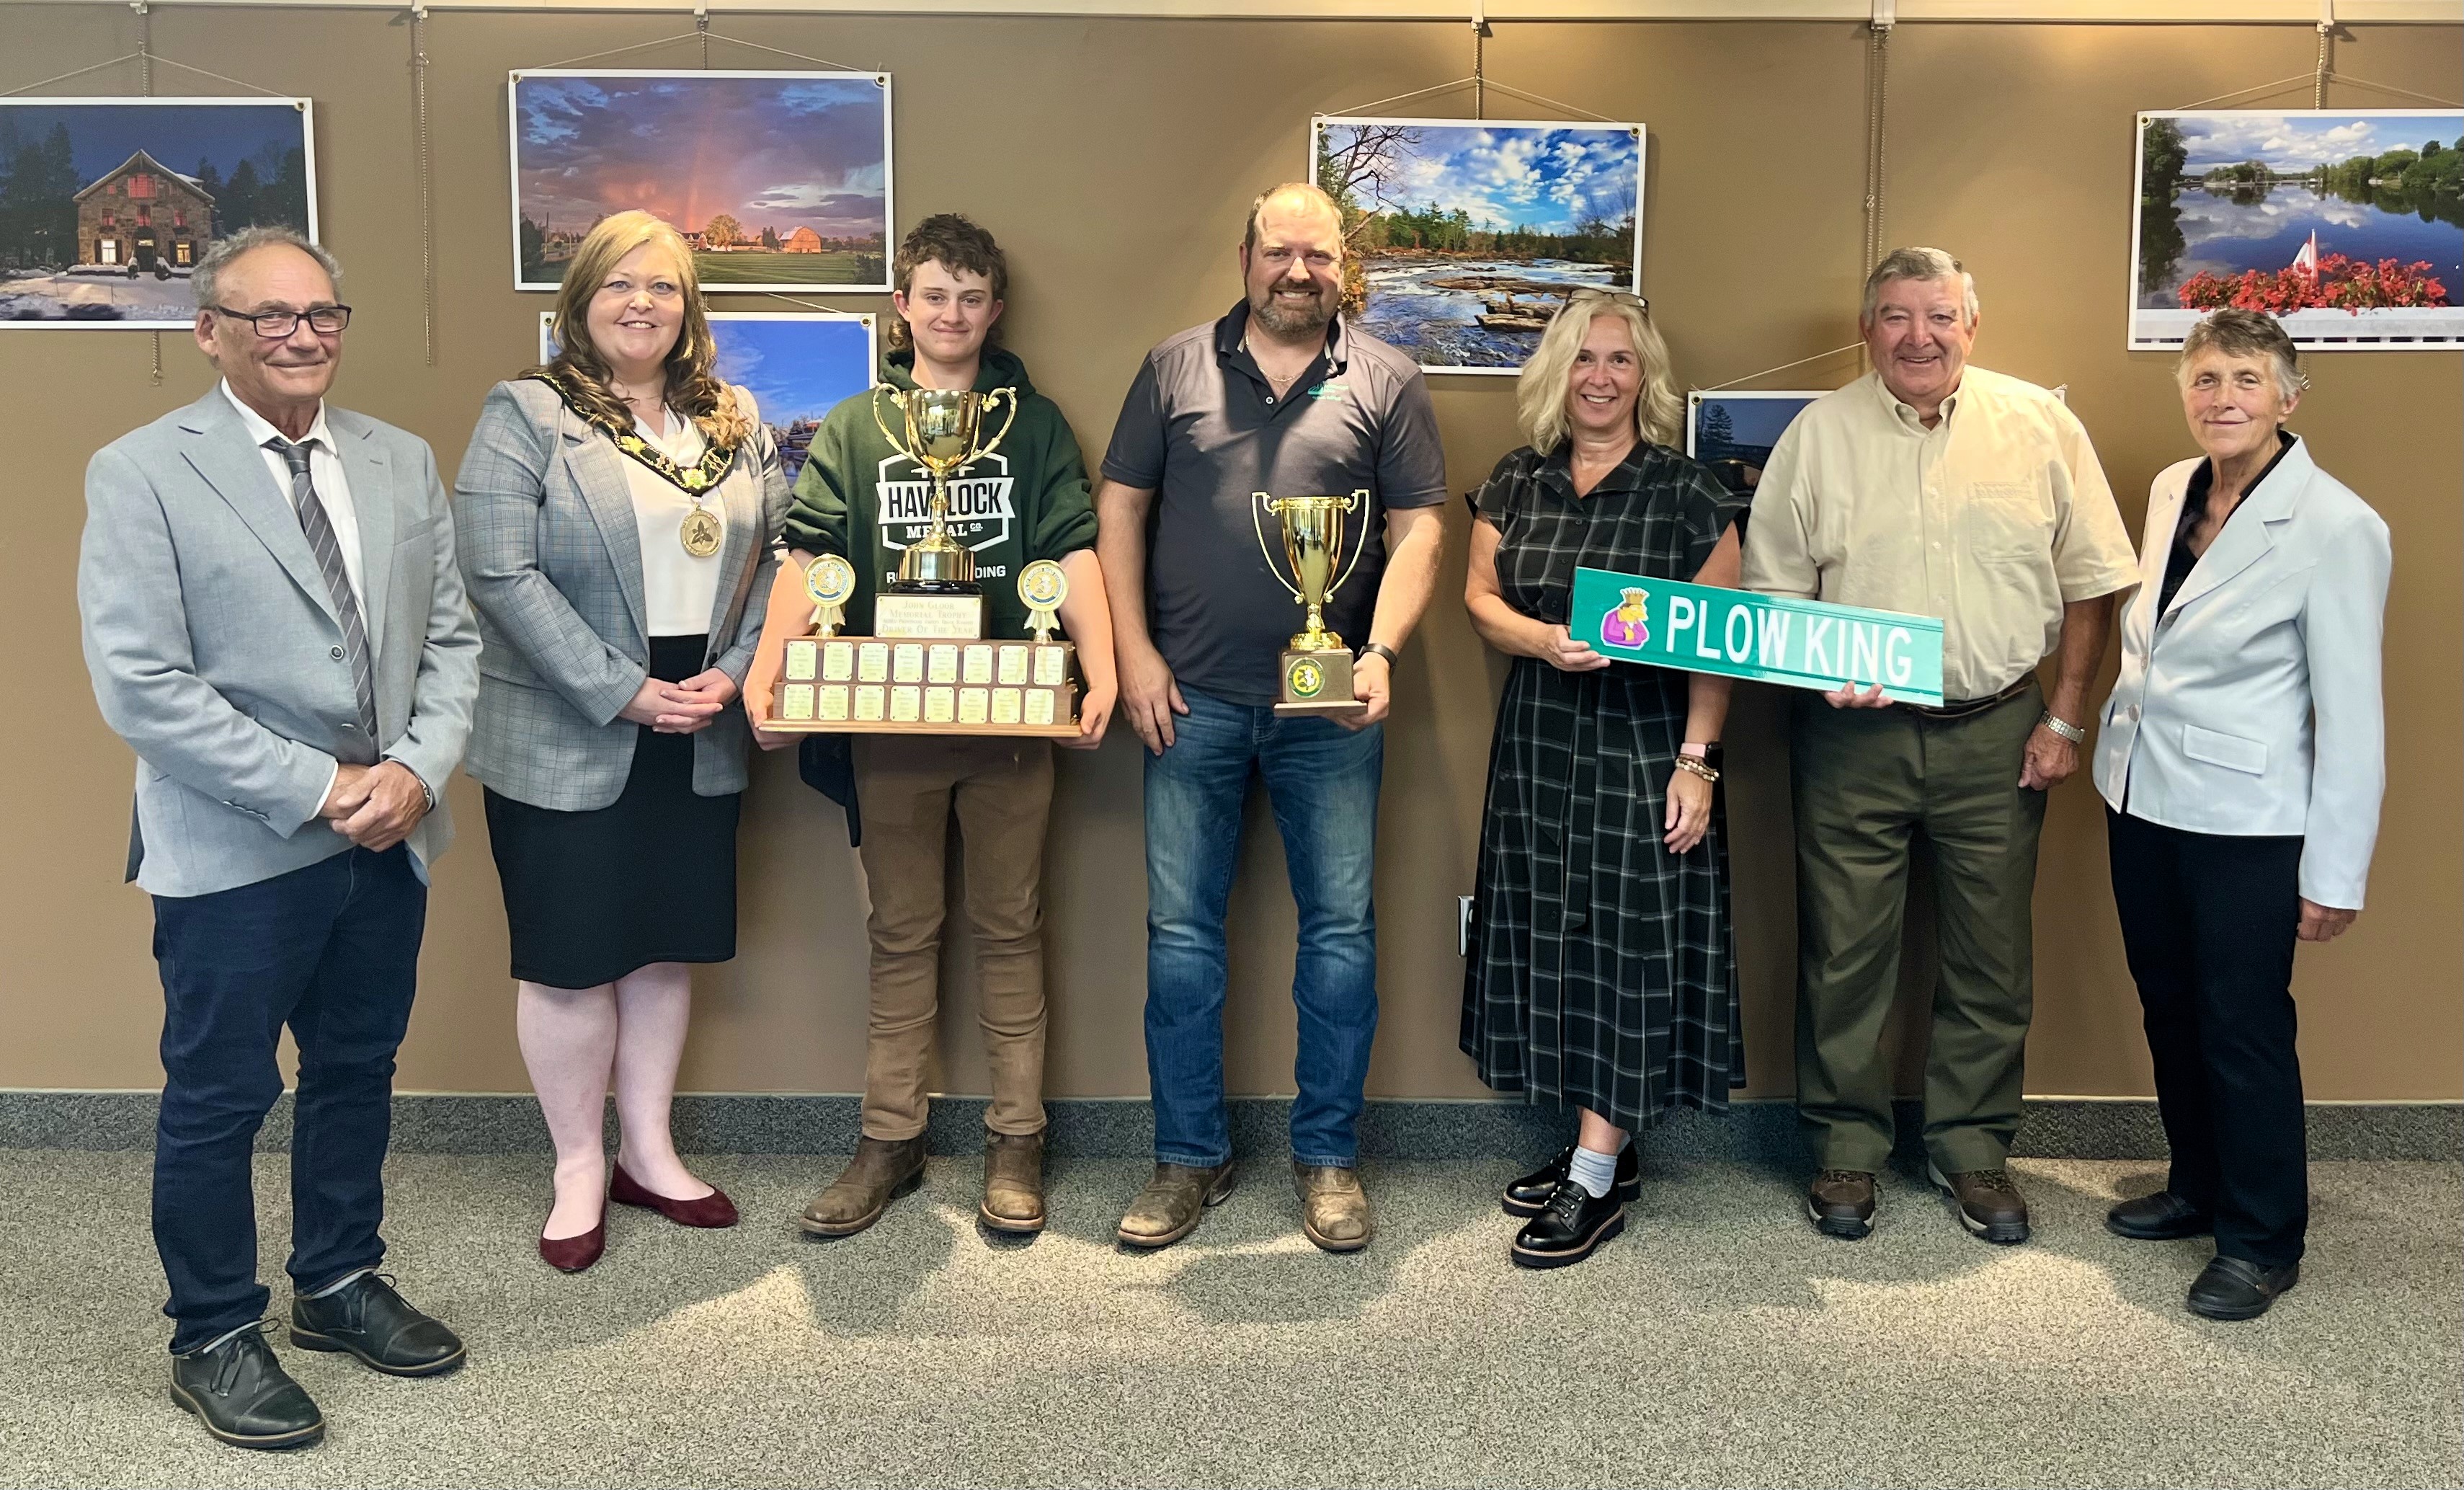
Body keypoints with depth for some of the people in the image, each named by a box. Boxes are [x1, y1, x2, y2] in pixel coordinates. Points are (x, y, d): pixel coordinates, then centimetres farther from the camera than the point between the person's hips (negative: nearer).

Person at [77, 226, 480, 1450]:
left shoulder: (400, 462, 7)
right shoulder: (141, 473, -9)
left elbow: (450, 637, 7)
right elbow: (140, 686, -15)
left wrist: (415, 770, -10)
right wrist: (319, 790, -17)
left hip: (388, 839, 5)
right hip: (236, 856, -5)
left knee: (358, 1071, 18)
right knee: (218, 1099, 8)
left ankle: (339, 1282, 38)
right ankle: (212, 1338, 27)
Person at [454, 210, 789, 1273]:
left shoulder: (736, 420, 11)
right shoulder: (525, 416, -5)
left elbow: (773, 557, 8)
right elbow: (503, 574, -14)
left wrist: (733, 673, -7)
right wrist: (624, 694, -17)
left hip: (698, 741, 5)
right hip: (566, 745, -4)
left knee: (666, 949, 13)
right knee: (571, 962, 4)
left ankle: (650, 1153, 28)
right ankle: (578, 1171, 21)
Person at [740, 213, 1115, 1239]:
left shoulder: (1035, 423, 8)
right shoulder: (852, 430, 10)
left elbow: (1074, 555, -1)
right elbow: (809, 559, 0)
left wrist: (1101, 676, -15)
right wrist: (764, 672, -15)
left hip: (1013, 720, -1)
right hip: (889, 721, 1)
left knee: (1009, 927, 7)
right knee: (901, 934, 9)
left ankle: (1015, 1143, 17)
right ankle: (891, 1142, 20)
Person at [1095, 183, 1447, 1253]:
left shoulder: (1385, 382, 6)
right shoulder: (1176, 368, 7)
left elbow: (1417, 530, 2)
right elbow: (1119, 508, 7)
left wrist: (1382, 653, -12)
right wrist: (1133, 653, -2)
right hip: (1191, 700, 1)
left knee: (1342, 928, 4)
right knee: (1181, 931, 5)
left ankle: (1327, 1156, 19)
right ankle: (1188, 1159, 19)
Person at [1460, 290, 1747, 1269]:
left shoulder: (1687, 491, -3)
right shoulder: (1516, 483, 8)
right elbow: (1479, 596, 6)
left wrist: (1696, 763, -13)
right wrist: (1542, 640, -15)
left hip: (1644, 747, -4)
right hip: (1537, 744, 5)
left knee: (1628, 944, -3)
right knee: (1554, 937, 8)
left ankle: (1598, 1180, 3)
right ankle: (1598, 1141, 22)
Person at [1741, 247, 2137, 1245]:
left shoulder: (2040, 426, 2)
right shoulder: (1820, 434, 1)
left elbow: (2089, 584, 5)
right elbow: (1775, 589, 4)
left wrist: (2065, 719, 1)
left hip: (1996, 732, 1)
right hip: (1853, 735, 0)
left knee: (1991, 956, 8)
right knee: (1844, 949, 5)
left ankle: (1972, 1146, 25)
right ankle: (1847, 1146, 21)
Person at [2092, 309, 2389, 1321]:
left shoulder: (2337, 528, -15)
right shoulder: (2169, 490, 4)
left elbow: (2350, 712, -15)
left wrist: (2335, 874, -14)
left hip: (2246, 820, -6)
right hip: (2143, 798, 7)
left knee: (2243, 1028, 2)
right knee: (2169, 1008, 17)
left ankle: (2262, 1239, 19)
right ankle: (2198, 1186, 36)